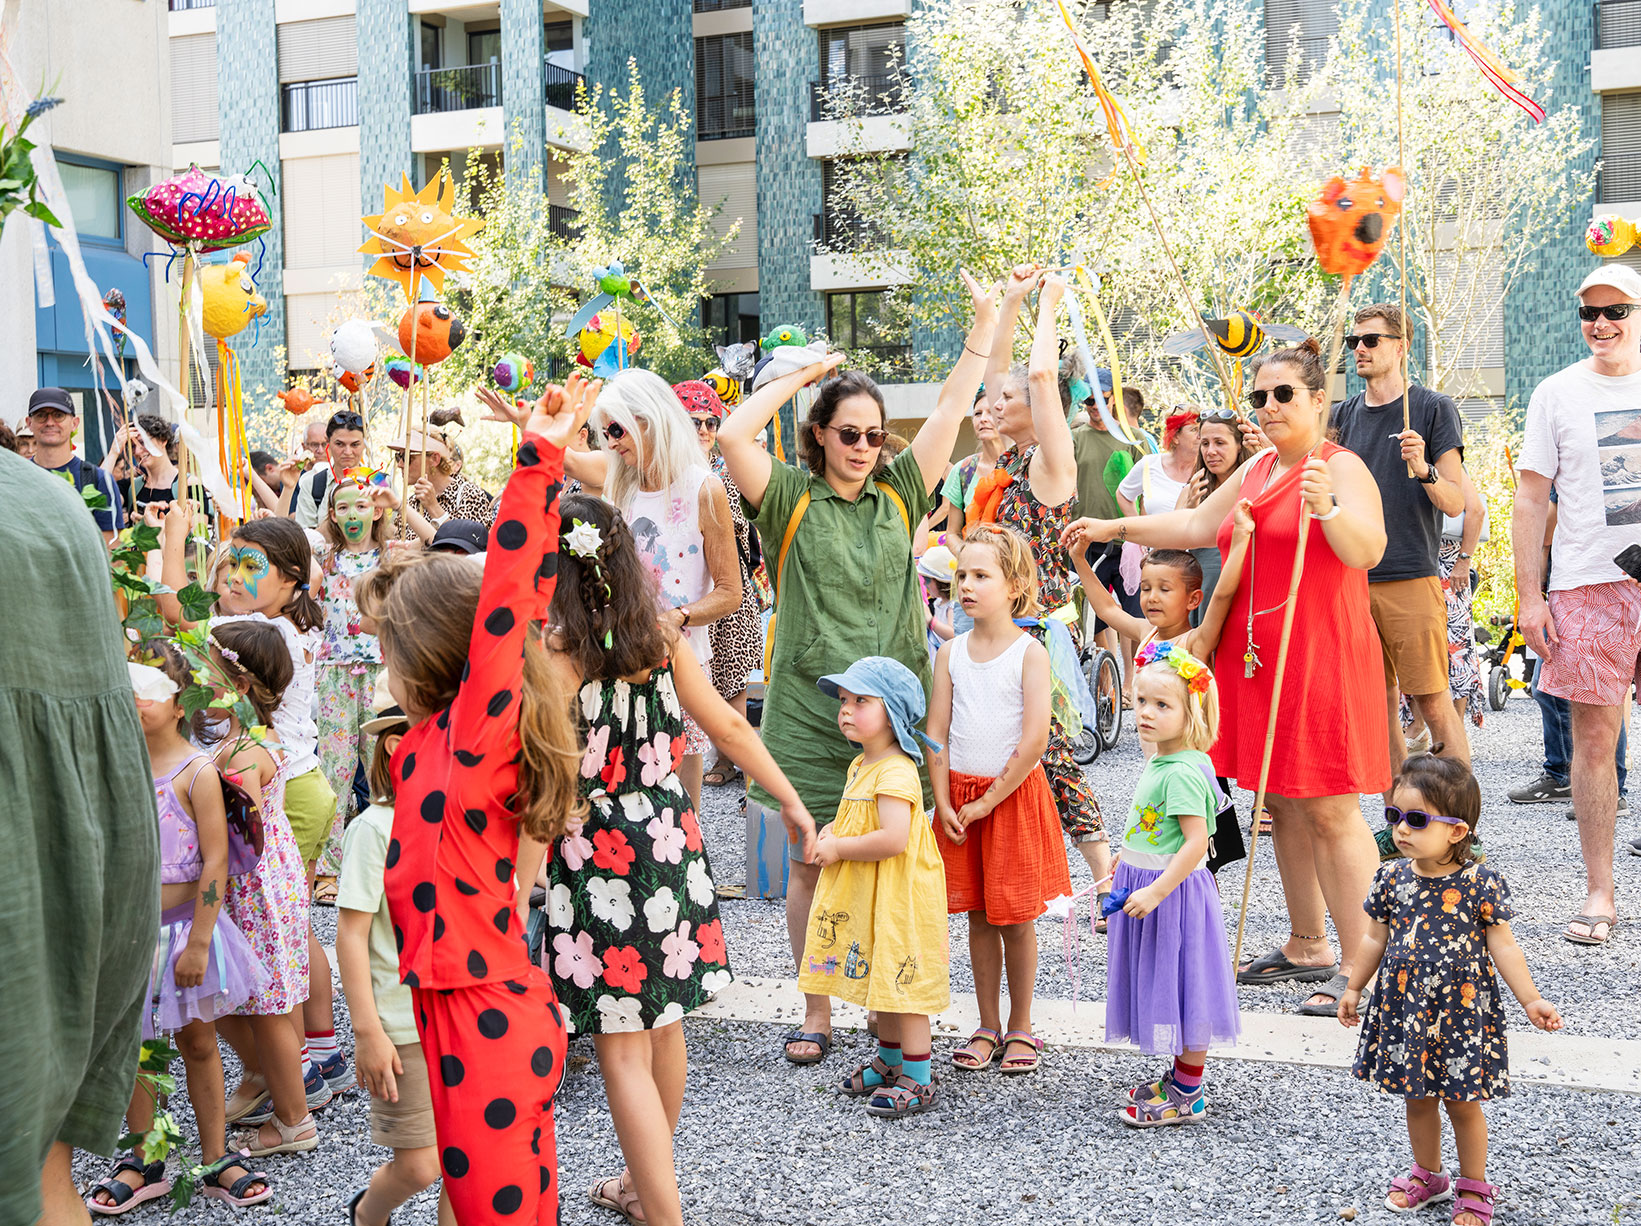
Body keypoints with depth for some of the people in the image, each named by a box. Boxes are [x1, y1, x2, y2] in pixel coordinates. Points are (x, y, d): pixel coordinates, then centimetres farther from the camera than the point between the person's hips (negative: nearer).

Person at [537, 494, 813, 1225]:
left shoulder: (554, 653, -14)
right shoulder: (662, 640, 2)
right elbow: (731, 730, 6)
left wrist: (519, 885, -14)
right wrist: (792, 803, 17)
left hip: (597, 856, -6)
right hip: (668, 842, 6)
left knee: (622, 1050, 0)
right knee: (662, 1024, 20)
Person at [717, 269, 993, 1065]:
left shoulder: (898, 493, 8)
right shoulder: (791, 498, 0)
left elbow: (951, 411, 6)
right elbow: (732, 436, -15)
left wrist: (985, 324, 3)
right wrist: (801, 374, -6)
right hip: (809, 710, -2)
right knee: (812, 864, 6)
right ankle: (815, 1014, 19)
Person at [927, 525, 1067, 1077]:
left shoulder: (1030, 653, -10)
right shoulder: (951, 653, 4)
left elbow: (1035, 741, -15)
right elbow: (937, 733, 4)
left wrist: (989, 802, -14)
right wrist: (944, 803, -5)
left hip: (1013, 796, -4)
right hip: (960, 798, 4)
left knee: (1016, 918, 4)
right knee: (978, 917, 10)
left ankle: (1020, 1028, 19)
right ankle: (988, 1027, 21)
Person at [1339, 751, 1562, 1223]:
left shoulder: (1481, 883, -15)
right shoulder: (1392, 879, -5)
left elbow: (1503, 946, -7)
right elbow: (1375, 939, 7)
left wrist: (1531, 1000, -9)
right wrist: (1354, 988, 13)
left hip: (1462, 1011, -3)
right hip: (1405, 1008, 3)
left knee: (1463, 1104, 9)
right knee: (1418, 1098, 17)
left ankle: (1474, 1188, 29)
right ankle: (1427, 1175, 37)